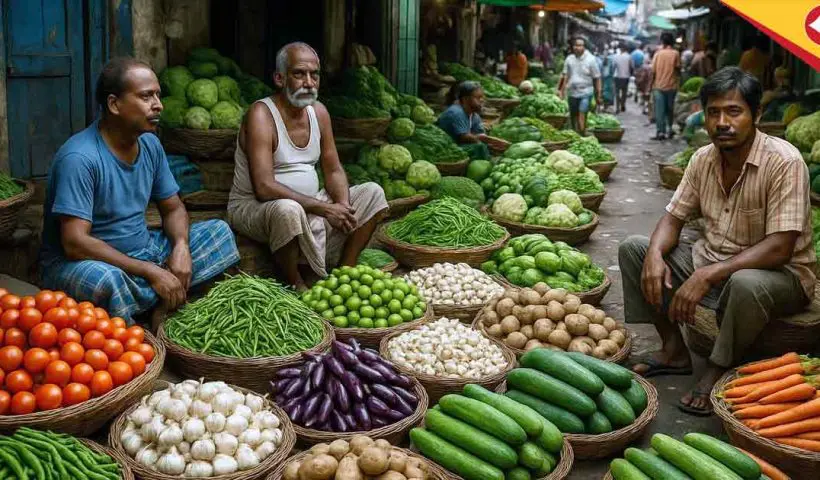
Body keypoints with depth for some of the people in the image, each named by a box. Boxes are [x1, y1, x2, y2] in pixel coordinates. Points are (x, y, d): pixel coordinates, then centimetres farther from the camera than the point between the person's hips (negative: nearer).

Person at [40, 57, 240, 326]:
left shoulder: (150, 144, 2)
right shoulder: (79, 158, -22)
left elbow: (173, 208, 11)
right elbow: (75, 243, -27)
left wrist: (181, 245, -13)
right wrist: (151, 272, -28)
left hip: (141, 251, 8)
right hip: (79, 263, -8)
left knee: (220, 232, 0)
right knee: (107, 279, -41)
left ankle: (162, 306, -16)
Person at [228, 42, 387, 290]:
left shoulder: (318, 112, 4)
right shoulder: (261, 114, -18)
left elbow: (333, 170, 9)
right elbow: (264, 188, -27)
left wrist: (343, 206, -13)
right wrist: (323, 208, -26)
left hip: (308, 205, 8)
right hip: (253, 207, -7)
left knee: (372, 193, -1)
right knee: (288, 210, -40)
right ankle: (295, 286, -16)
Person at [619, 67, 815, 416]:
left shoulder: (783, 162, -22)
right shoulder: (703, 159, -2)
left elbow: (779, 249, -28)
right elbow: (674, 217, 4)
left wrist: (708, 275, -37)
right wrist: (655, 254, -19)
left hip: (779, 272, -7)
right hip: (712, 260, 7)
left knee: (746, 284, -42)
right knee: (633, 248, -3)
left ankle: (718, 373, -13)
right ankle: (674, 350, 2)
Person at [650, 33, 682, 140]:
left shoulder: (658, 53, -1)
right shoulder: (675, 53, -3)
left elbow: (653, 71, -3)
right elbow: (678, 68, -4)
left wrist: (651, 84, 4)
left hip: (658, 86, 0)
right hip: (671, 86, 0)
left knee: (659, 110, -1)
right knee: (670, 109, 17)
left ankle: (660, 132, -6)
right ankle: (670, 129, 21)